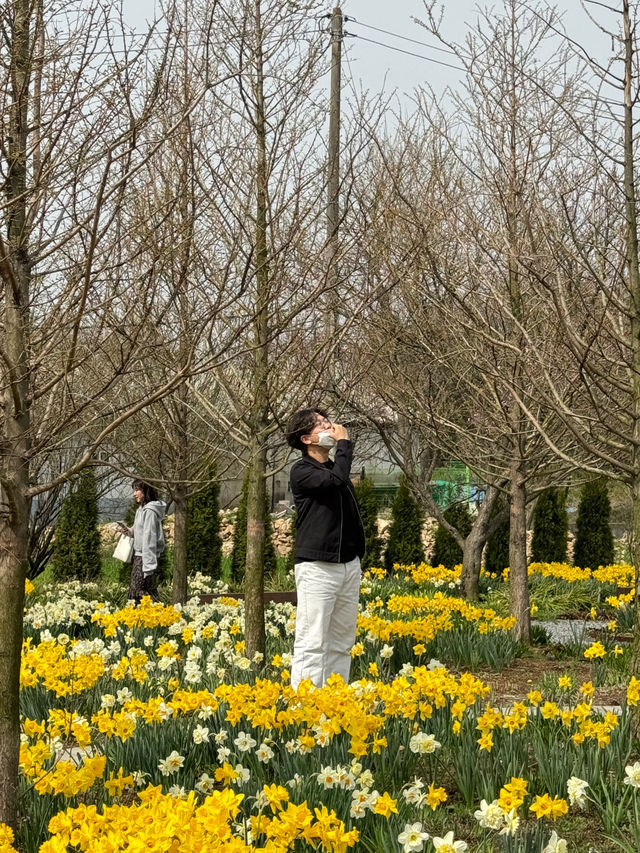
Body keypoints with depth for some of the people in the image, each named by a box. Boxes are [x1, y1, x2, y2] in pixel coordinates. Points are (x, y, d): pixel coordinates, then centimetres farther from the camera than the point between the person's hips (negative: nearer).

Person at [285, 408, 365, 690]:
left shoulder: (336, 467, 17)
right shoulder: (302, 471, -6)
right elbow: (336, 480, -25)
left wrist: (359, 552, 15)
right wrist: (344, 443, -10)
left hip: (349, 565, 8)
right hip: (317, 567, -8)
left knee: (342, 641, 10)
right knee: (312, 643, -10)